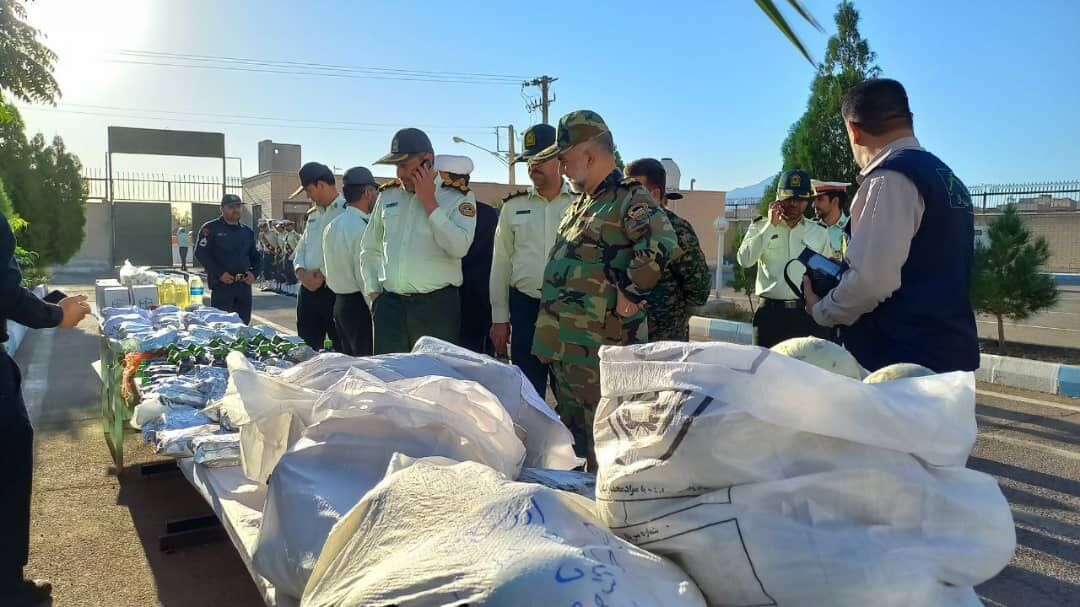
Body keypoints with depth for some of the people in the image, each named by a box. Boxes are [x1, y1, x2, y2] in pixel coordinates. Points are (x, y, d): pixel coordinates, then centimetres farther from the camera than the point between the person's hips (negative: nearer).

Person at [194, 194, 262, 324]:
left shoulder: (247, 231, 16)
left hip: (244, 285, 5)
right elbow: (201, 253, -8)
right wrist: (219, 273, -16)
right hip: (221, 285, -5)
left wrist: (254, 273, 3)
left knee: (243, 324, 7)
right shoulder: (211, 228, -1)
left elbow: (256, 256, 22)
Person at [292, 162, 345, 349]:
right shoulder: (313, 214, 18)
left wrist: (324, 275, -14)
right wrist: (301, 272, -1)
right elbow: (301, 249, 19)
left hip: (335, 290, -8)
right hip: (308, 290, 8)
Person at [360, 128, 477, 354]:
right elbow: (369, 249, 22)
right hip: (389, 304, 4)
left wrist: (428, 201, -13)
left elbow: (459, 247, -19)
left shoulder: (458, 196, -2)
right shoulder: (387, 194, 12)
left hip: (437, 307, -4)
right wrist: (373, 291, 12)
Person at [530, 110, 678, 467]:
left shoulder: (629, 200, -12)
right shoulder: (581, 203, 17)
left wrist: (630, 293, -22)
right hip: (565, 345, 9)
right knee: (572, 435, 20)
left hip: (601, 348, -9)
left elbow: (661, 246, -32)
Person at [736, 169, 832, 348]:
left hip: (807, 313, 1)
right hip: (770, 312, -1)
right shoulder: (761, 227, 7)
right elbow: (744, 260, -10)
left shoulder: (819, 233, 10)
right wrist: (771, 226, -8)